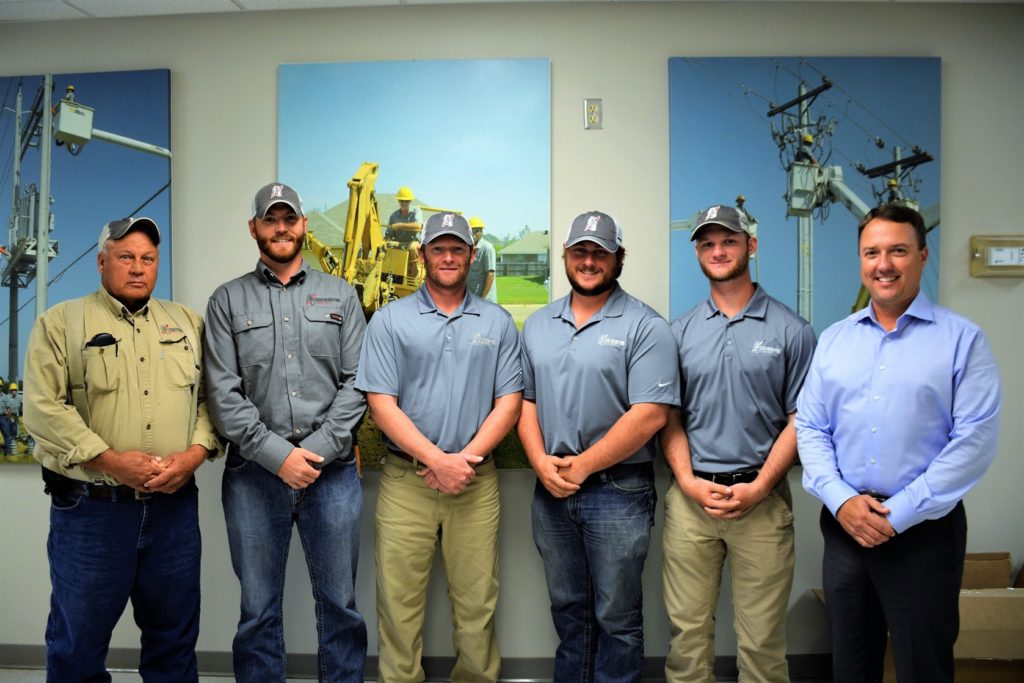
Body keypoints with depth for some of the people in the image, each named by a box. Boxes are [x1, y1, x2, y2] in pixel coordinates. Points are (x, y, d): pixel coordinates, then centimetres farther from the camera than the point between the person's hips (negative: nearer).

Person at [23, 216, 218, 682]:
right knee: (79, 643, 10)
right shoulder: (61, 323, 1)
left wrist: (194, 453, -9)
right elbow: (43, 408, -9)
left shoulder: (187, 323, 11)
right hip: (90, 507, -3)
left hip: (174, 504, 3)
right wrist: (110, 460, -16)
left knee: (175, 639, 14)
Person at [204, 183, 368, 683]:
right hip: (254, 472, 0)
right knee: (259, 609, 10)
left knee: (340, 603, 8)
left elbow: (357, 383, 2)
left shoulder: (340, 295, 10)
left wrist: (319, 449, -9)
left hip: (332, 469, 0)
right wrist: (277, 454, -11)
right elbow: (223, 392, -2)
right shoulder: (228, 301, 8)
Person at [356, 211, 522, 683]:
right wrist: (437, 459, -14)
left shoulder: (498, 323, 8)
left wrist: (466, 458, -10)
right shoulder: (389, 320, 2)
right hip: (405, 481, -1)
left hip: (477, 483, 1)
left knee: (476, 604, 9)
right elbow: (381, 404, -5)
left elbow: (509, 401, 3)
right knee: (399, 603, 5)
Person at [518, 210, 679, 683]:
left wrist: (582, 466, -14)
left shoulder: (644, 326, -9)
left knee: (616, 618, 8)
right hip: (551, 490, 5)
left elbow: (649, 415, -16)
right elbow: (525, 401, 10)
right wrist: (542, 462, -6)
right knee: (567, 609, 19)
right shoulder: (538, 324, 10)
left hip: (617, 492, -5)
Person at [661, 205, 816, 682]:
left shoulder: (790, 330, 2)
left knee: (761, 638, 6)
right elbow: (670, 417, 8)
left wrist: (758, 486, -10)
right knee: (687, 627, 8)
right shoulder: (681, 330, 9)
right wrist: (688, 482, -5)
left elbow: (799, 420, 0)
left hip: (762, 499, -2)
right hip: (690, 497, 2)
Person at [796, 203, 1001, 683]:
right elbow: (809, 428, 6)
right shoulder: (833, 339, 8)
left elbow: (975, 440, -12)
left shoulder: (962, 339, -4)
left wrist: (900, 514, -16)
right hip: (844, 526, 4)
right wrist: (841, 500, -10)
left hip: (925, 531, -3)